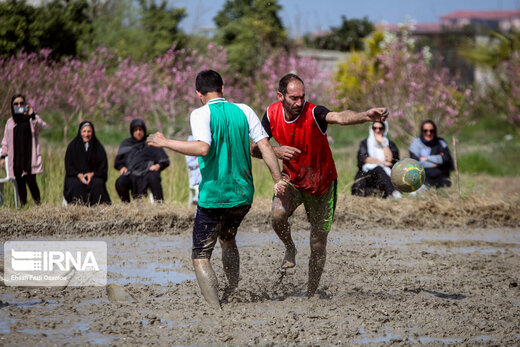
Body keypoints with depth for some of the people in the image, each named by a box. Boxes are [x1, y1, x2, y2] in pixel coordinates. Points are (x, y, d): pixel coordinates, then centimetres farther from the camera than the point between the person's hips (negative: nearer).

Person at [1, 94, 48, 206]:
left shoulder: (32, 119, 6)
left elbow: (43, 127, -15)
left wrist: (32, 116, -28)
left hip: (29, 157, -4)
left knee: (31, 181, -15)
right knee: (20, 183, -1)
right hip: (16, 158, 4)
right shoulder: (10, 122, 18)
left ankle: (38, 203, -10)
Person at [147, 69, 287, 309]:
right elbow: (265, 146, 0)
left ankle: (216, 309, -18)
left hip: (213, 197, -6)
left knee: (200, 256, 0)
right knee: (227, 239, 32)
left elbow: (203, 148, -25)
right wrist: (278, 180, 3)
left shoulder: (201, 114, -9)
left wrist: (165, 143, -17)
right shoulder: (243, 111, 6)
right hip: (243, 195, 6)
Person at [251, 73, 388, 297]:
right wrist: (276, 151, -24)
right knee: (278, 215, -30)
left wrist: (365, 116, -70)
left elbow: (340, 117, -48)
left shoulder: (313, 113, -27)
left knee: (318, 246, 4)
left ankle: (311, 294, 25)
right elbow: (255, 149, -2)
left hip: (321, 184, -2)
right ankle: (290, 249, 3)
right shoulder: (272, 114, -12)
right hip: (292, 179, 2)